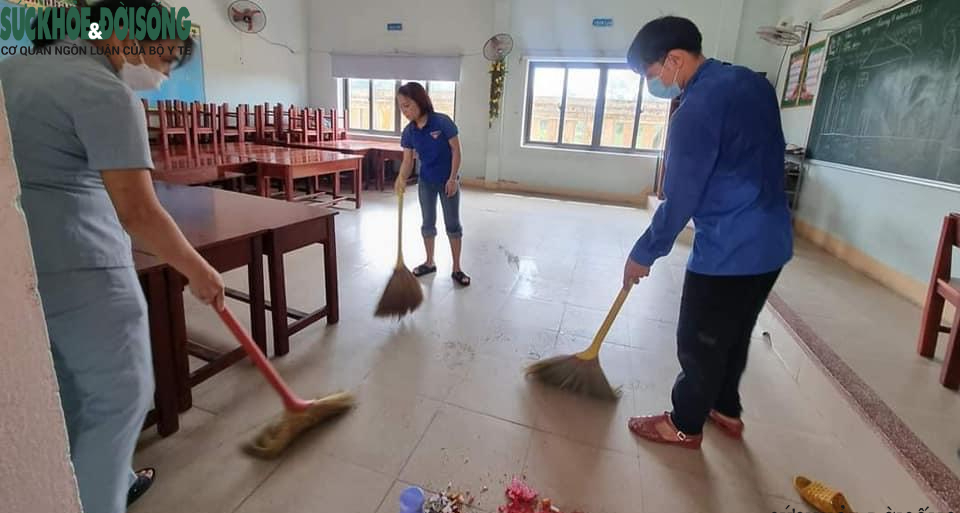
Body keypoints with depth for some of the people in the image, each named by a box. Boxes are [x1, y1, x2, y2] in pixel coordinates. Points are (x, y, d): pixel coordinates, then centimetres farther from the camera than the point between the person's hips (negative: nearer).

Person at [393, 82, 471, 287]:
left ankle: (457, 269, 12)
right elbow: (407, 160, -4)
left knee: (452, 224, 2)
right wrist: (401, 179, -24)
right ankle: (429, 262, 29)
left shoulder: (443, 122, -21)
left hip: (448, 181, -4)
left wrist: (453, 178, -18)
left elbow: (456, 150, -15)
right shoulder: (408, 132, -7)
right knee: (428, 222, 12)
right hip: (426, 182, 5)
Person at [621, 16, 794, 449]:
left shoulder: (697, 108, -21)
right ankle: (726, 410, 41)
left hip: (728, 250, -9)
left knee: (699, 343, 9)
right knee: (734, 334, 23)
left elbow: (679, 199, -19)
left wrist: (644, 254, -7)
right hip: (771, 240, 9)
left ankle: (685, 425, 27)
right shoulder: (754, 82, 8)